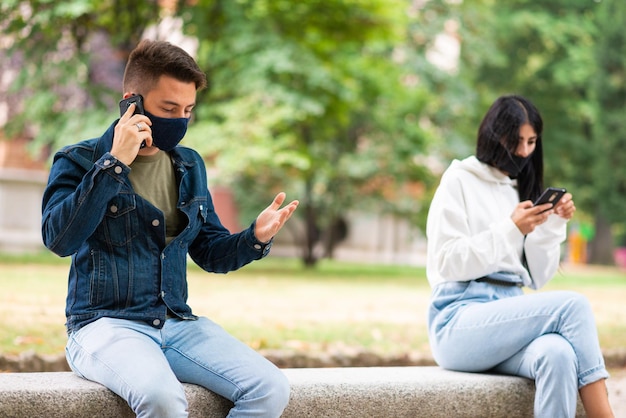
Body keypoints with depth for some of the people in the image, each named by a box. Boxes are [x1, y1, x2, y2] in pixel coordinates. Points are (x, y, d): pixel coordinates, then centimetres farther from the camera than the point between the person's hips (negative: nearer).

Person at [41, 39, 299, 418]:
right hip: (106, 324, -6)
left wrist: (256, 238, -3)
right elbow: (60, 238, -18)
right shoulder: (79, 162, -1)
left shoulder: (189, 166, 15)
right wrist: (114, 164, -20)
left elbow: (211, 252, 19)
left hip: (178, 324, 6)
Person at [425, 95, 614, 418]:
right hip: (459, 322, -4)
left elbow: (536, 278, 14)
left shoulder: (522, 192, 20)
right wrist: (510, 230, -17)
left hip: (509, 315, 4)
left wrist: (553, 226, -1)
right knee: (573, 305, -27)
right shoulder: (458, 181, 4)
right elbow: (447, 263, -8)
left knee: (557, 353, -33)